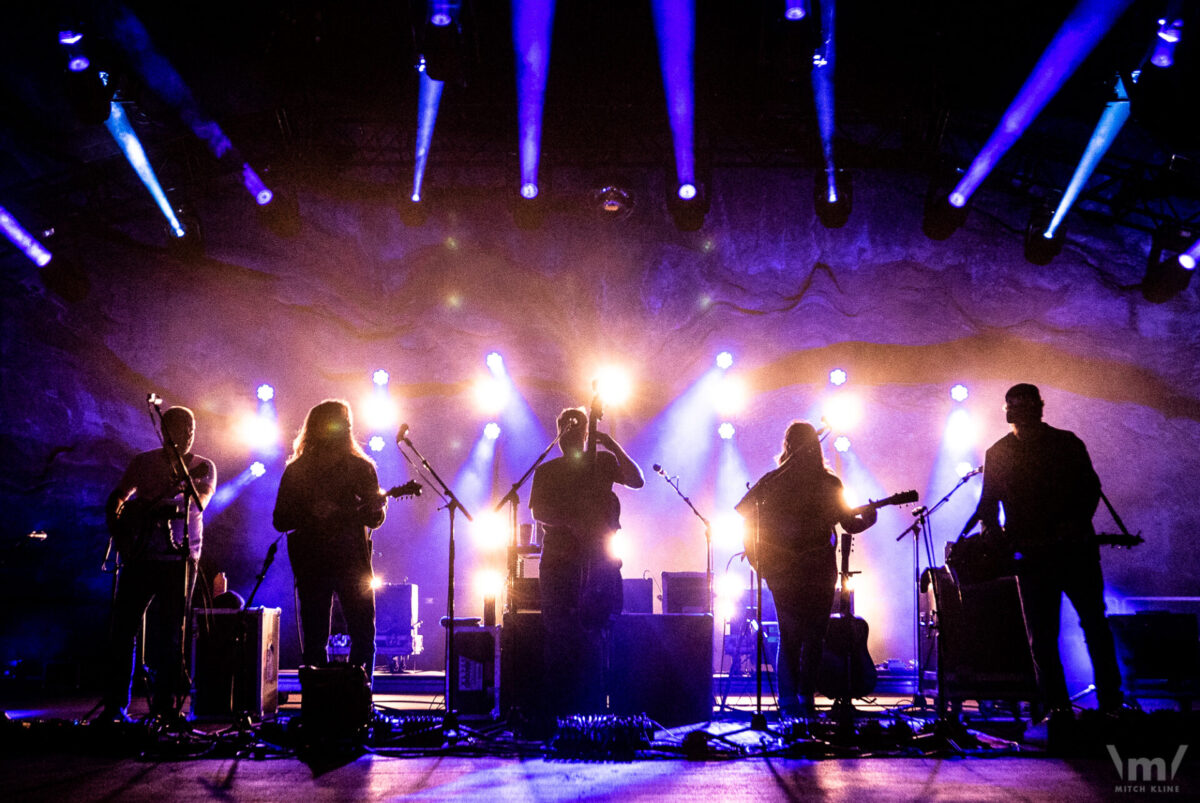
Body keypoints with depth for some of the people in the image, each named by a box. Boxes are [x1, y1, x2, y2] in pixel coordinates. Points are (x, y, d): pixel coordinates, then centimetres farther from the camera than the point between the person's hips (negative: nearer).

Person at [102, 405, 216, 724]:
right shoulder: (143, 462, 9)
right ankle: (115, 705, 6)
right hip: (140, 555, 1)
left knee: (171, 635, 0)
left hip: (180, 559, -1)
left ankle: (165, 706, 7)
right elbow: (117, 497, 14)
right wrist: (117, 529, -3)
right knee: (124, 629, -1)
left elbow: (197, 502, -12)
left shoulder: (203, 467, 5)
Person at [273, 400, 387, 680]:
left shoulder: (361, 467, 7)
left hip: (354, 561, 1)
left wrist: (376, 507, -18)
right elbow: (280, 520, 3)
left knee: (364, 638, -3)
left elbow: (374, 520, 5)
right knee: (314, 640, 1)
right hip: (311, 564, 0)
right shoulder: (297, 471, 5)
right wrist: (312, 513, -14)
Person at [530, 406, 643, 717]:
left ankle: (592, 707, -1)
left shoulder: (602, 462, 15)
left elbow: (637, 480, 2)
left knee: (593, 635, -6)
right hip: (559, 560, 1)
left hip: (598, 560, 0)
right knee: (559, 636, -4)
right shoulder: (546, 471, 16)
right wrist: (571, 525, -13)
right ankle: (559, 711, 0)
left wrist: (614, 448, -8)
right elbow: (537, 510, 4)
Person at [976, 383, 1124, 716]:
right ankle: (1057, 707, 8)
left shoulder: (1066, 443, 7)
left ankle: (1111, 702, 6)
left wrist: (1075, 522, -14)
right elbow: (989, 501, 11)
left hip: (1075, 548, -1)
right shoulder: (998, 454, 9)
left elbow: (1090, 487, 3)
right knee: (1041, 635, 1)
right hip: (1031, 554, 1)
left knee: (1094, 623, -2)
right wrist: (991, 527, -9)